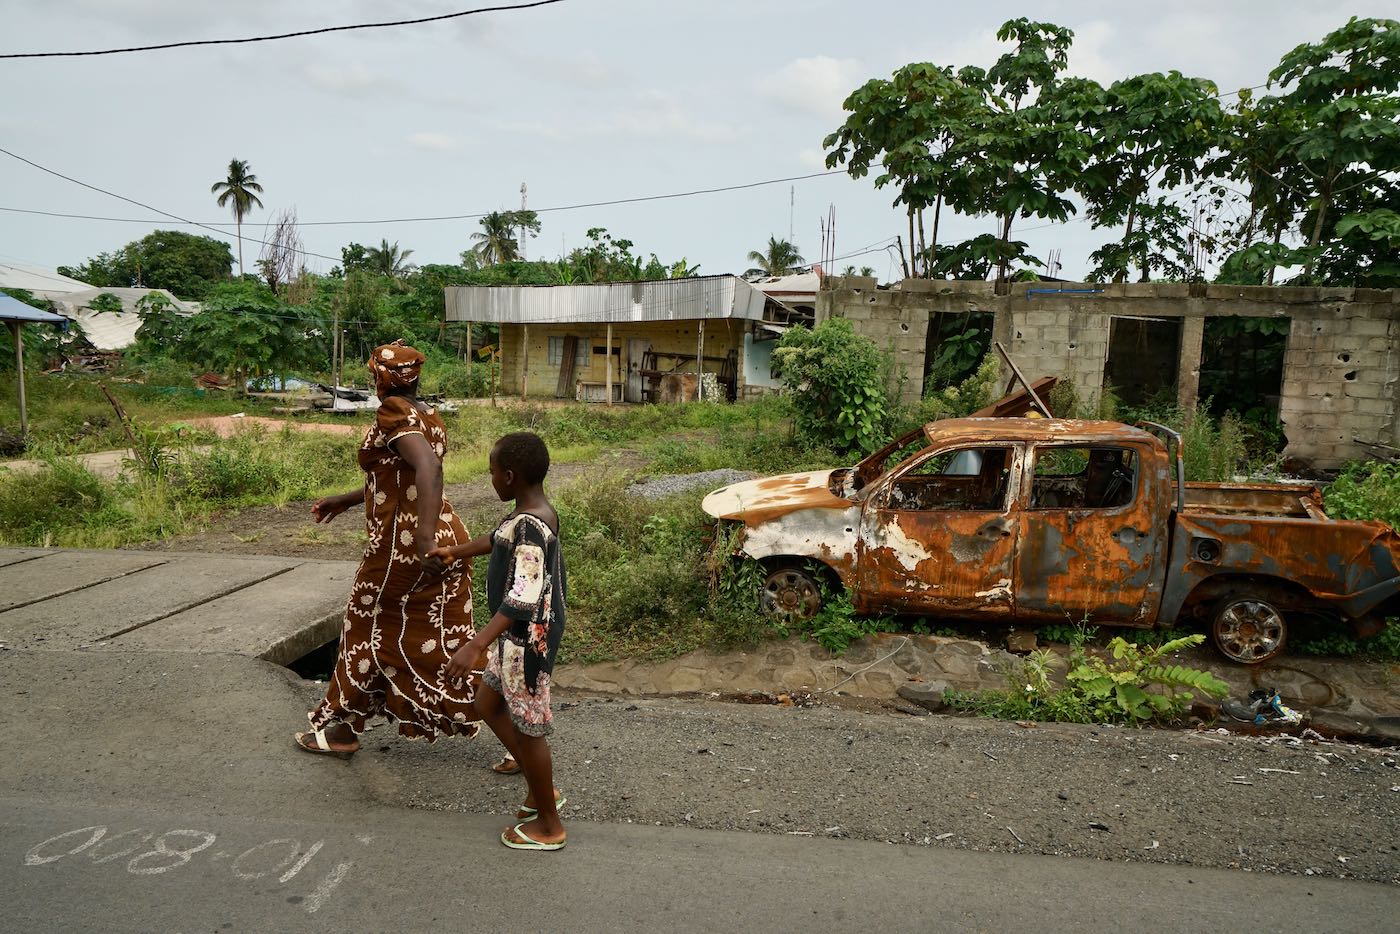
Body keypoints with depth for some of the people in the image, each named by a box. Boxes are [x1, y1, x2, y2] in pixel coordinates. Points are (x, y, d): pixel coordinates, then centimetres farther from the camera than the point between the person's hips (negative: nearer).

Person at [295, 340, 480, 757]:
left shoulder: (394, 413, -14)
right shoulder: (428, 415, 13)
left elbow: (428, 467, -31)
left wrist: (425, 536, -39)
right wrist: (345, 500, 31)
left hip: (403, 544, -8)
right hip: (449, 538, 8)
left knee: (370, 630, 10)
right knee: (444, 639, 12)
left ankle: (342, 730, 28)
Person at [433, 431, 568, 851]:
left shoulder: (530, 526, -26)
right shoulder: (536, 514, 4)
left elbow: (523, 597, -35)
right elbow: (499, 539, 26)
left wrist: (475, 645, -39)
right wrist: (456, 552, 40)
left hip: (528, 637, -10)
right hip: (520, 634, 10)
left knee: (528, 727, 5)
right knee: (488, 704, 22)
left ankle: (548, 825, 23)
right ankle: (542, 791, 33)